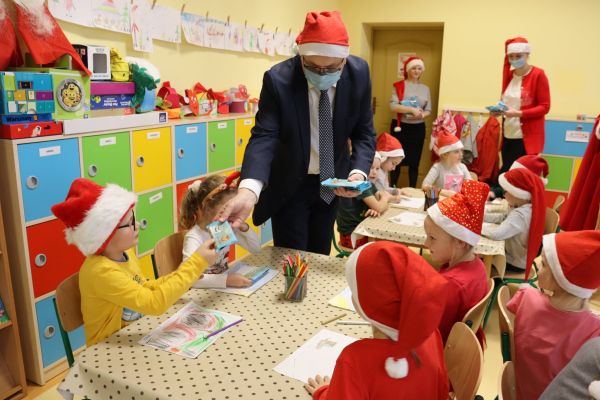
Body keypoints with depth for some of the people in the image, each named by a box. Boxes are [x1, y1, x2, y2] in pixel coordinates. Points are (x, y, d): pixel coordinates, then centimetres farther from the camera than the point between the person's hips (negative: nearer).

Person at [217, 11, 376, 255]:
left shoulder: (359, 73, -14)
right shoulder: (278, 79, -23)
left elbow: (364, 133, -7)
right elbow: (263, 137, -29)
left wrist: (358, 172, -26)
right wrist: (247, 191, -46)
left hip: (332, 181, 3)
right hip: (289, 185, -3)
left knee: (320, 256, 19)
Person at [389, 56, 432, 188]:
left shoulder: (425, 88, 11)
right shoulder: (399, 85, -2)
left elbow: (428, 110, 11)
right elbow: (393, 106, -14)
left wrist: (422, 115, -12)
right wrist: (412, 109, -22)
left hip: (418, 129, 4)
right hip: (401, 127, -3)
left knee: (415, 162, 7)